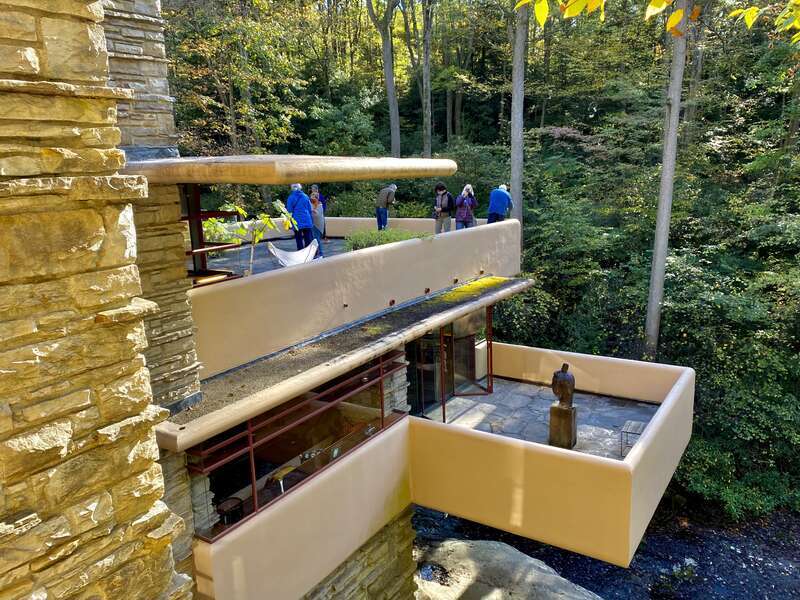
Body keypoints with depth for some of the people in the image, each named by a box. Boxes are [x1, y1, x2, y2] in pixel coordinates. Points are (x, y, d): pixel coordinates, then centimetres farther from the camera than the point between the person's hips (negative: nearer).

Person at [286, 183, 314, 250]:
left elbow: (289, 211, 0)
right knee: (308, 240, 6)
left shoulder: (291, 198, -3)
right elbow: (310, 210, 8)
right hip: (307, 222, 2)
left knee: (299, 242, 5)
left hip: (297, 223, -2)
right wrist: (312, 222, 16)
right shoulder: (305, 197, 4)